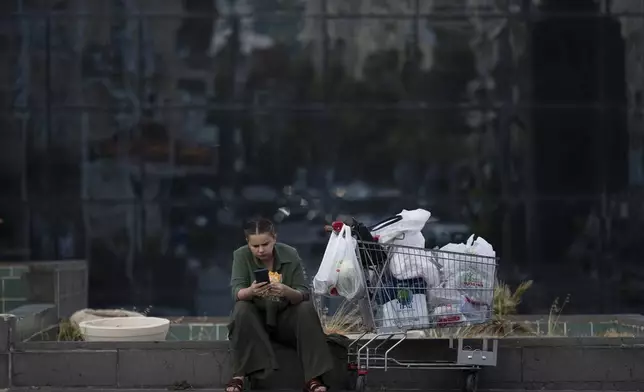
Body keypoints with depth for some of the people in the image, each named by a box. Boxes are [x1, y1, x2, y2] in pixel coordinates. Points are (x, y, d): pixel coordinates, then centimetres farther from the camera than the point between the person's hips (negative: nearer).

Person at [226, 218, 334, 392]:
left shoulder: (290, 254, -10)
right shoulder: (241, 256, -11)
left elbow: (303, 294, -15)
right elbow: (237, 293, -21)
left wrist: (287, 292, -39)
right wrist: (251, 291, -46)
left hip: (285, 318, 1)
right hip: (255, 318, -1)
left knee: (307, 308, -26)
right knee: (241, 309, -31)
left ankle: (312, 377, -29)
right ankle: (239, 375, -30)